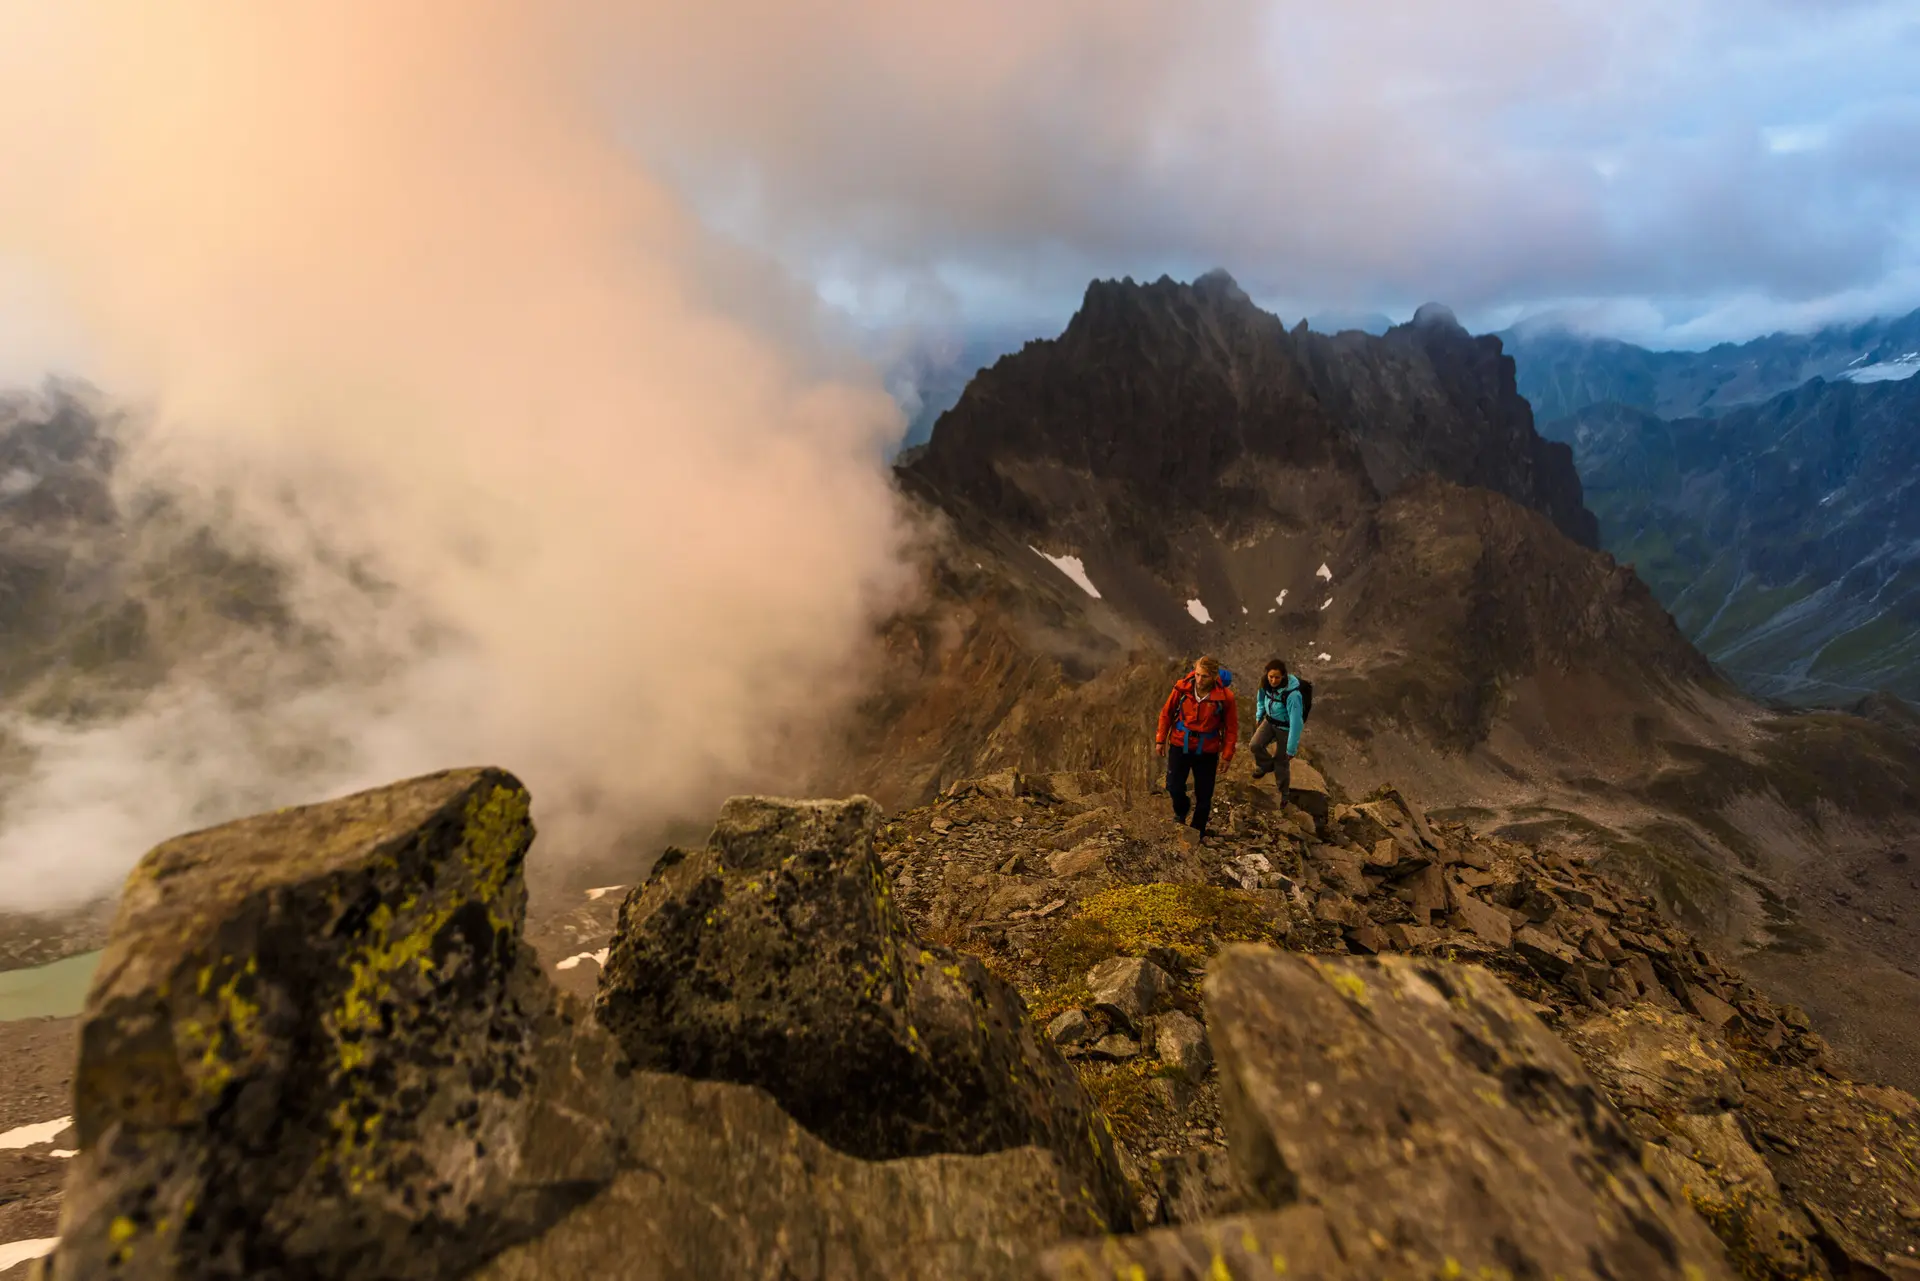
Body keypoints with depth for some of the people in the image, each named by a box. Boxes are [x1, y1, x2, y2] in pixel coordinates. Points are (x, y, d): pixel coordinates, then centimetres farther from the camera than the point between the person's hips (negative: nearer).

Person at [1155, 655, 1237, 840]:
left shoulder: (1225, 696, -18)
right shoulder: (1182, 687, -15)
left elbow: (1231, 727, -6)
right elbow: (1167, 713, -1)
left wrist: (1227, 755, -5)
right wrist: (1161, 739, 3)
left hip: (1207, 751, -1)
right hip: (1180, 745, 1)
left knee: (1204, 794, 8)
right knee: (1174, 786, 0)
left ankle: (1198, 831, 30)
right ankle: (1180, 813, 34)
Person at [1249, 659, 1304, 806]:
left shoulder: (1292, 694, -37)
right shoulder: (1266, 683, -18)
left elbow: (1296, 722, -31)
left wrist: (1292, 748, -26)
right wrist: (1259, 716, 15)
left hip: (1286, 727, -5)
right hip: (1269, 721, 5)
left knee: (1282, 762, 8)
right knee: (1255, 745, -14)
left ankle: (1283, 792, 33)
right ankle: (1267, 766, 20)